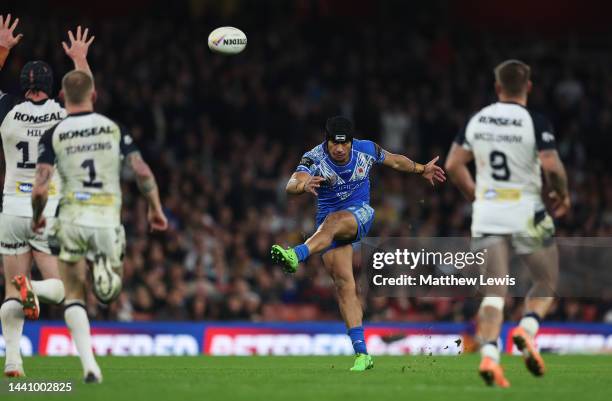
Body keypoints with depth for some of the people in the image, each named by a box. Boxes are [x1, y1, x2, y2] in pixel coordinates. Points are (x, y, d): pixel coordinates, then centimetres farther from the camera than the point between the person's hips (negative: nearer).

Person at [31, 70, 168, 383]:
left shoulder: (52, 136, -2)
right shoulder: (114, 129, 2)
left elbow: (40, 189, -9)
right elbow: (143, 172, -3)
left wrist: (37, 217, 11)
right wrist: (155, 208, 12)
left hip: (72, 221, -1)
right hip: (108, 220, 1)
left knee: (74, 297, 11)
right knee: (108, 292, 19)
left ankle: (89, 364, -6)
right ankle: (104, 264, -18)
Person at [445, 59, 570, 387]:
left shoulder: (477, 121, 6)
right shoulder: (535, 122, -9)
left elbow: (453, 165, 7)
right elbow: (551, 166, -18)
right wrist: (563, 194, 0)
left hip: (487, 213, 3)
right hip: (526, 212, -3)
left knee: (494, 291, 2)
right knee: (546, 281, 14)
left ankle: (489, 354, -18)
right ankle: (526, 329, -12)